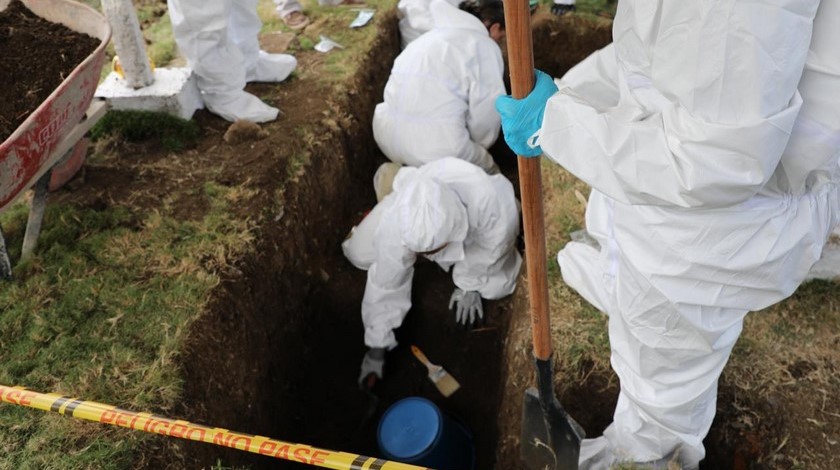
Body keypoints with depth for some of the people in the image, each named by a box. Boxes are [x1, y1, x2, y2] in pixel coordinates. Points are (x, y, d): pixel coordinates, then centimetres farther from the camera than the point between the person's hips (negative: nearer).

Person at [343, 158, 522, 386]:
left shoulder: (489, 200, -48)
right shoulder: (393, 228, -41)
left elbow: (492, 247, -25)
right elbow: (385, 286, -27)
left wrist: (470, 286, -10)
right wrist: (376, 350, -18)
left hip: (476, 228, -1)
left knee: (497, 285, -19)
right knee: (358, 253, -6)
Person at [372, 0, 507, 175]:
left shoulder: (435, 36, 26)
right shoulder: (485, 47, 3)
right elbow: (486, 107, -4)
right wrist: (480, 146, 16)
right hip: (436, 146, -7)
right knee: (490, 173, 18)